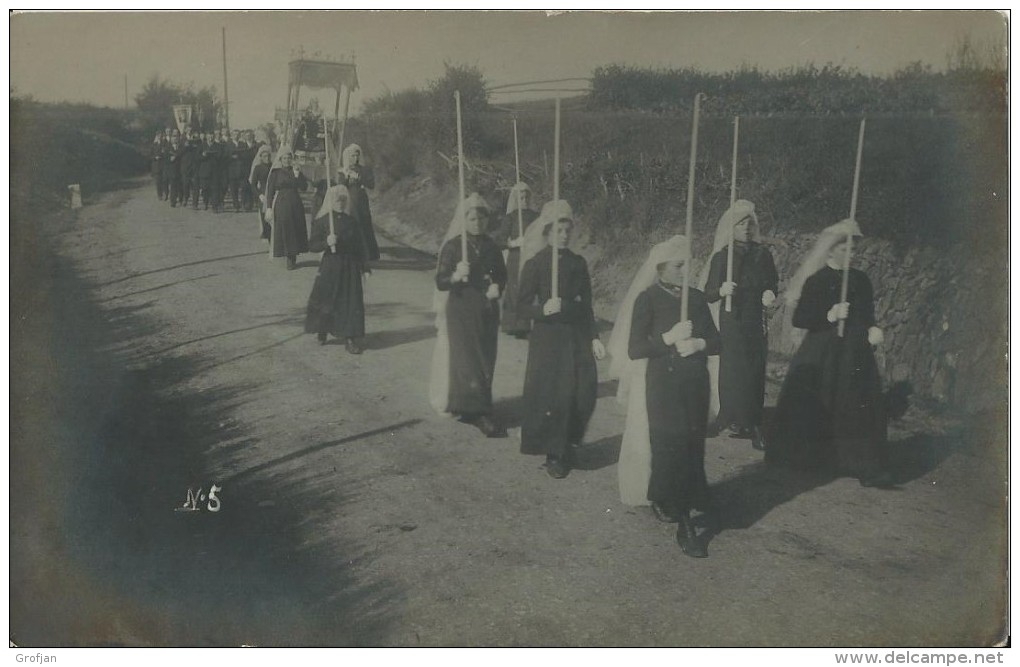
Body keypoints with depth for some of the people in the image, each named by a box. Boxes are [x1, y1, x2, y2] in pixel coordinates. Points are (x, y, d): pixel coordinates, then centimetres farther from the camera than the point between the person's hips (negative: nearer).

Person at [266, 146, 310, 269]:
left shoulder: (295, 170, 8)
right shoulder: (275, 172, -1)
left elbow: (304, 187, 1)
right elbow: (270, 190, -3)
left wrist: (297, 175, -13)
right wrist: (269, 207, -10)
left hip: (295, 205, 4)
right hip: (281, 205, -3)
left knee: (296, 230, 4)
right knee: (284, 231, -3)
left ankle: (293, 257, 13)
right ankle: (289, 258, 3)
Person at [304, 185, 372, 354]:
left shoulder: (351, 221, 5)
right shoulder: (321, 221, -3)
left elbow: (361, 245, 10)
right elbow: (312, 245, -6)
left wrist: (365, 267, 6)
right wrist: (326, 242, -25)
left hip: (350, 268, 2)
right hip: (330, 267, -2)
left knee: (351, 302, -1)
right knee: (325, 300, 4)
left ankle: (350, 339, 6)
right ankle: (322, 332, 29)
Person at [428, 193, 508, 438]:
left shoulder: (490, 246, 5)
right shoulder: (453, 246, -8)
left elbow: (501, 275, 17)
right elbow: (440, 281, -14)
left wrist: (497, 287, -5)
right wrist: (456, 276, -34)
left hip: (487, 311, 5)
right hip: (461, 310, -5)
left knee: (485, 360, 7)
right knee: (468, 361, -8)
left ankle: (466, 408, 20)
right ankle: (481, 414, -6)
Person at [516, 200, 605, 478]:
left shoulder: (578, 263, 9)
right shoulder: (535, 264, -5)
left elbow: (586, 305, 13)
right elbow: (521, 306, -6)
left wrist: (594, 337, 8)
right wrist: (543, 310, -25)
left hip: (577, 336, 5)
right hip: (547, 338, -4)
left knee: (585, 391, 1)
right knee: (552, 396, -4)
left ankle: (569, 446, 23)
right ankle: (554, 455, 13)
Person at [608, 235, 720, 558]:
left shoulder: (696, 298, 8)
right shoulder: (647, 299, -5)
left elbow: (716, 341, 10)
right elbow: (634, 349, -11)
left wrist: (698, 343, -11)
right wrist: (669, 338, -22)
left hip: (695, 384, 5)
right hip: (662, 384, -5)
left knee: (692, 447, 6)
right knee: (673, 448, -7)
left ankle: (663, 501, 28)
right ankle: (684, 525, 0)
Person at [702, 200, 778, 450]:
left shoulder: (762, 254, 6)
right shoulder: (721, 257, -3)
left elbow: (773, 282, 17)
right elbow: (708, 294, -5)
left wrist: (770, 293, -5)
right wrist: (721, 291, -26)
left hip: (757, 321, 3)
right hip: (732, 323, -3)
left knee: (755, 372, 0)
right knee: (734, 371, -9)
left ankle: (752, 423, 6)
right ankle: (737, 421, -2)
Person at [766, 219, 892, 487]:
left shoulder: (860, 280, 9)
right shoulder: (816, 282, -4)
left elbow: (868, 314, 16)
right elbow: (799, 319, -9)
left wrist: (872, 330, -4)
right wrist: (829, 316, -20)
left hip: (855, 357, 3)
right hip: (820, 356, -3)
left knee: (862, 409, -4)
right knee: (811, 409, 3)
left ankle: (867, 467, -2)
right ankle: (802, 457, 21)